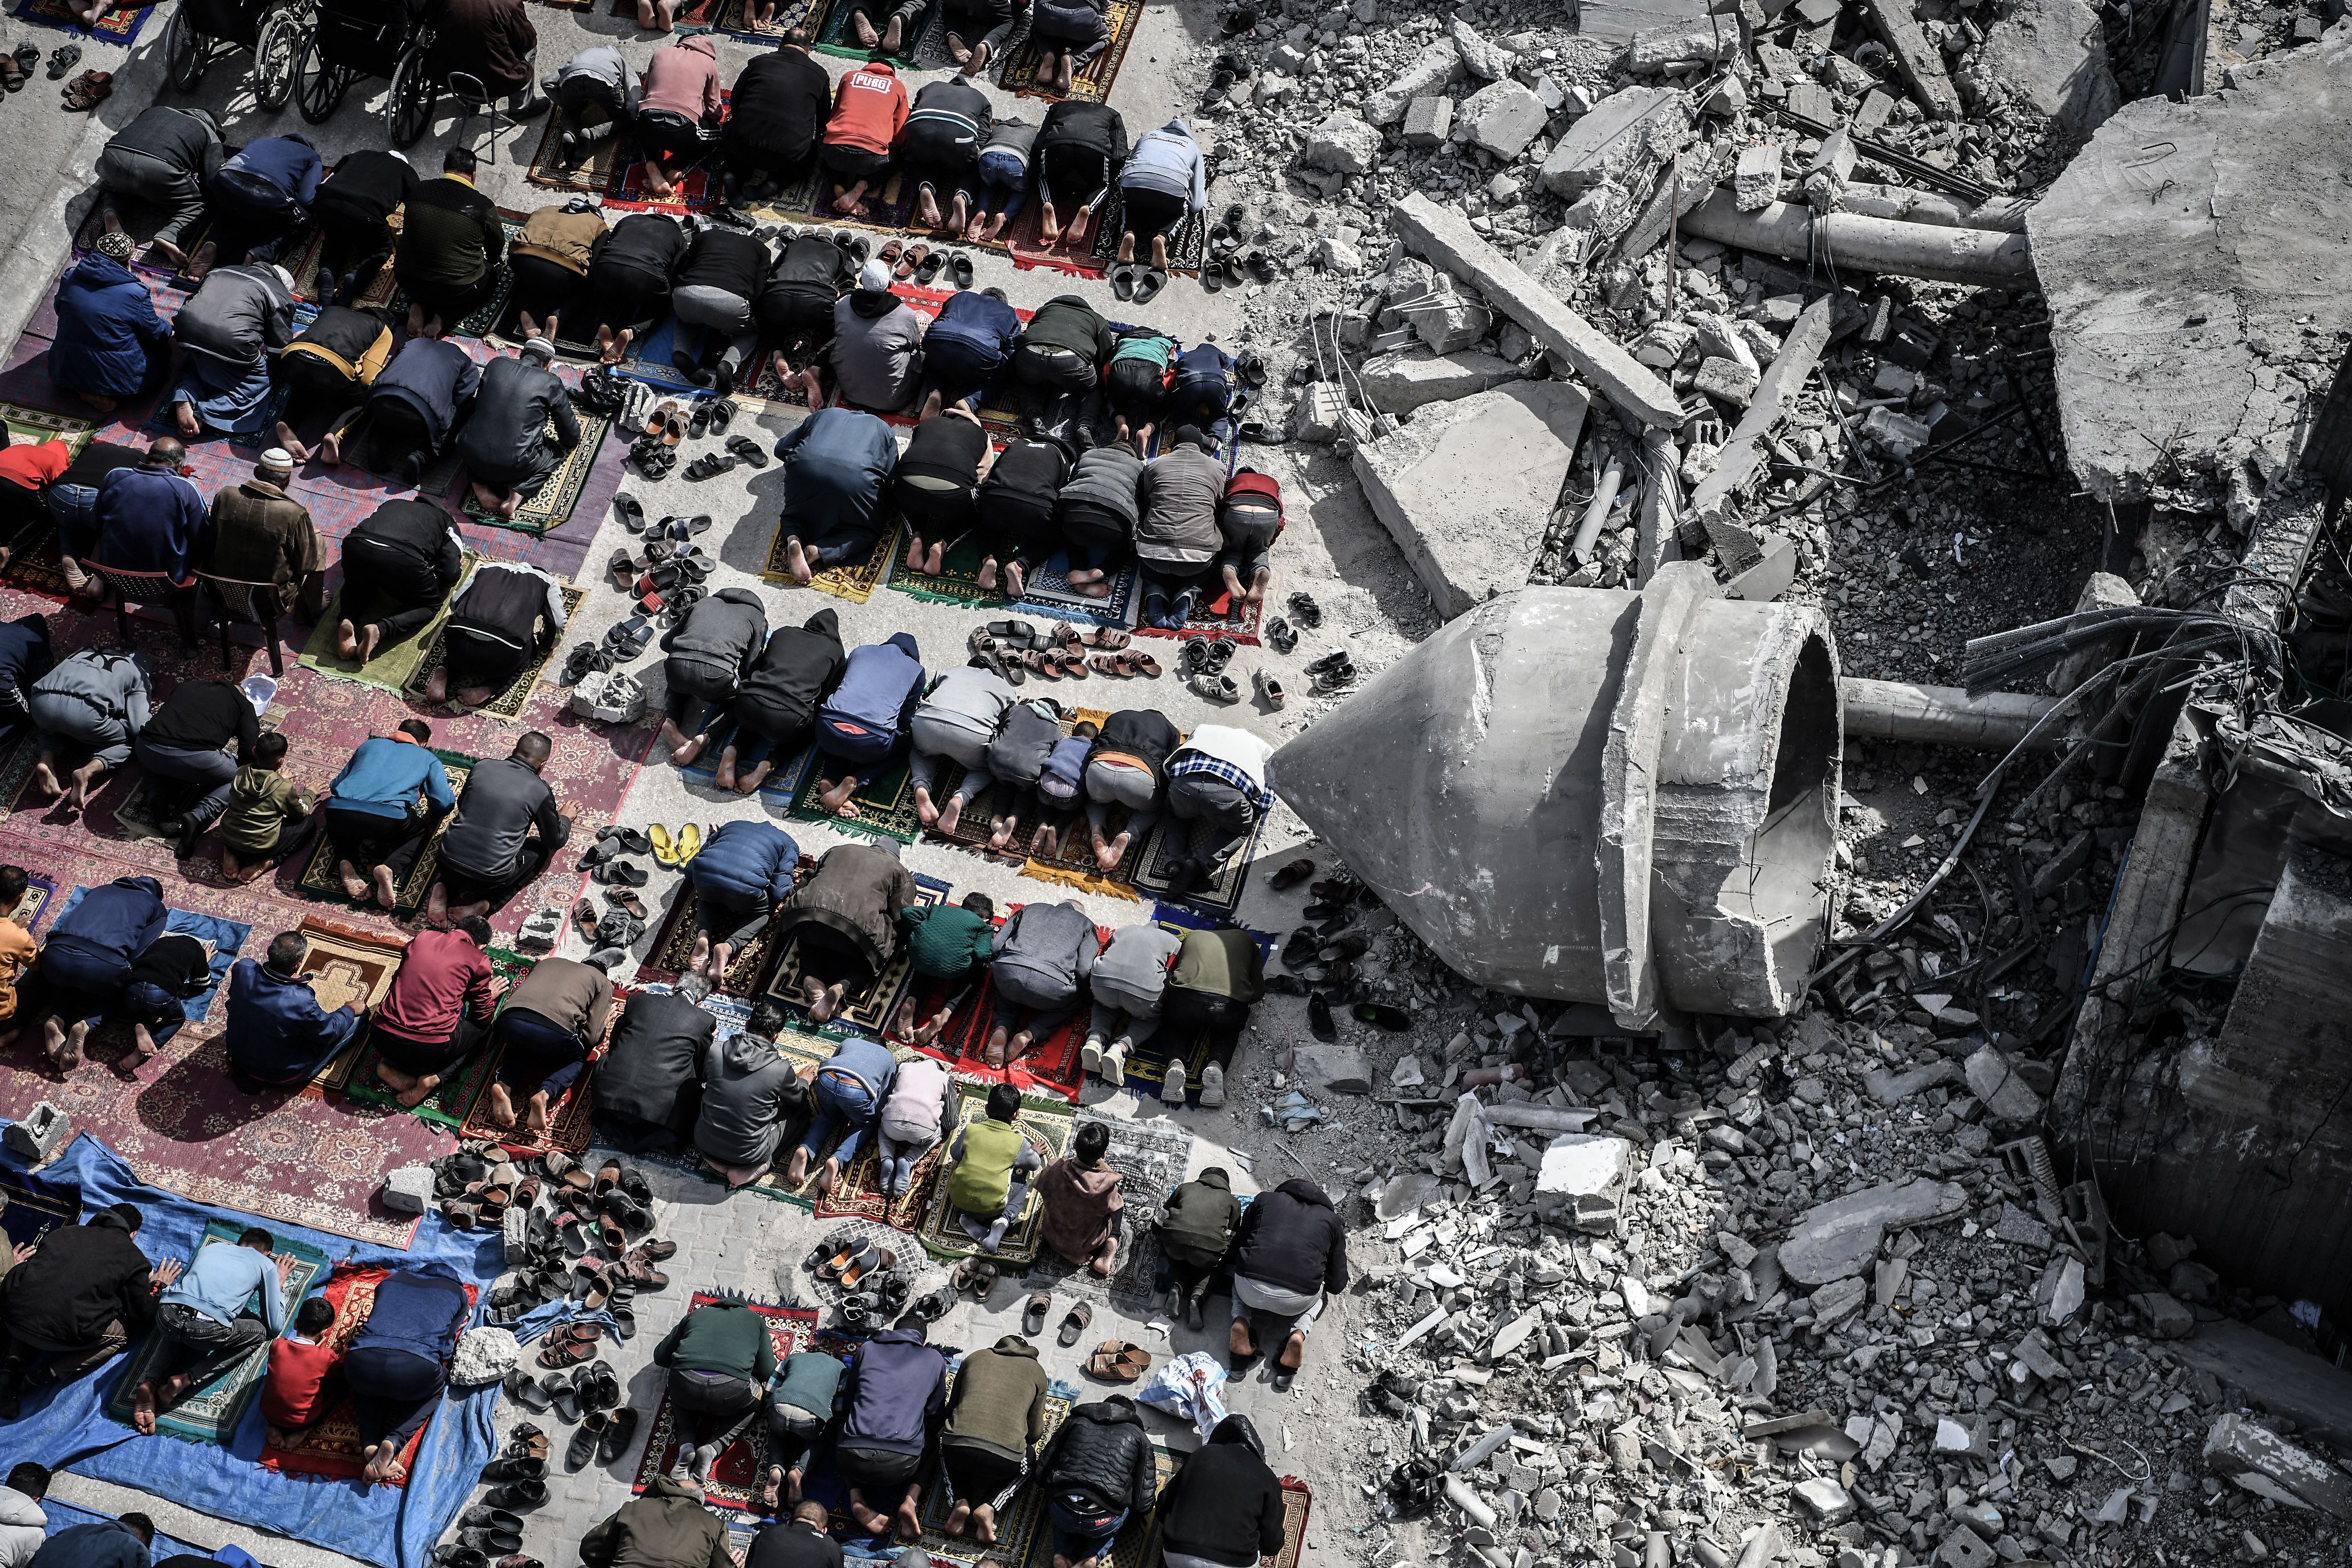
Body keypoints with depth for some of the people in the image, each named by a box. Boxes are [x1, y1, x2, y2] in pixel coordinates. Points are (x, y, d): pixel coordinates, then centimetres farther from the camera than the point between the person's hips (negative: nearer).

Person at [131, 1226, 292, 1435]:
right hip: (209, 1329, -5)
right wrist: (279, 1285, 39)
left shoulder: (211, 1247, 32)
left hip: (168, 1314, 5)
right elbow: (275, 1327, 24)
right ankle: (185, 1381, 6)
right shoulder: (266, 1265, 21)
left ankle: (152, 1383, 10)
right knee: (258, 1333, 25)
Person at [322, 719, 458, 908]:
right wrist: (451, 797, 43)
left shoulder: (370, 744, 33)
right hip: (387, 819, -3)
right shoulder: (428, 759, 25)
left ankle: (346, 862, 8)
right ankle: (390, 868, -2)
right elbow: (443, 805, 18)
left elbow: (335, 785, 38)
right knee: (419, 830, 28)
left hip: (339, 808, 3)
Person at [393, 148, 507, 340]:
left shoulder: (418, 189, -5)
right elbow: (496, 251, 2)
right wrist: (494, 262, 28)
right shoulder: (484, 206, -16)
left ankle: (418, 306, 10)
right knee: (491, 275, 28)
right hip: (456, 291, -4)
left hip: (407, 281, 4)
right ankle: (443, 318, 6)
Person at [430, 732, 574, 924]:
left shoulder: (481, 767, 4)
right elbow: (556, 841, 8)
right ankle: (487, 904, 2)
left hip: (448, 864, 4)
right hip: (489, 877, -4)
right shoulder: (539, 790, -6)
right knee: (539, 849, 21)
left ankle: (446, 888, 10)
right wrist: (565, 817, 29)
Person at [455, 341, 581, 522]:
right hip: (513, 464, -3)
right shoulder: (551, 383, -2)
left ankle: (480, 485, 12)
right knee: (554, 452, 25)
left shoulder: (496, 364, 7)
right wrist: (574, 425, 34)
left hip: (470, 454, 3)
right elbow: (570, 438, 9)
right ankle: (517, 494, 2)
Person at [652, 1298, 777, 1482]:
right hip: (731, 1389, -2)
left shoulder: (697, 1313, 31)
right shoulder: (755, 1319, 27)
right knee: (758, 1398, 32)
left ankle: (686, 1447, 12)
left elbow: (660, 1357, 35)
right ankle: (712, 1449, 8)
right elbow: (768, 1372, 23)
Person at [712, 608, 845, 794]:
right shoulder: (836, 651, 13)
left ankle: (734, 750, 9)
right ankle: (770, 761, 4)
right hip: (787, 720, -4)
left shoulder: (782, 633, 21)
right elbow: (830, 693, 15)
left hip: (747, 706, 4)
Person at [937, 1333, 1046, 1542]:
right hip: (1005, 1460, -1)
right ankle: (989, 1507, 7)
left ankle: (961, 1500, 9)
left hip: (957, 1449, 2)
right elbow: (1034, 1434, 18)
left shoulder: (975, 1357, 21)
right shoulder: (1037, 1371, 17)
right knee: (1029, 1456, 33)